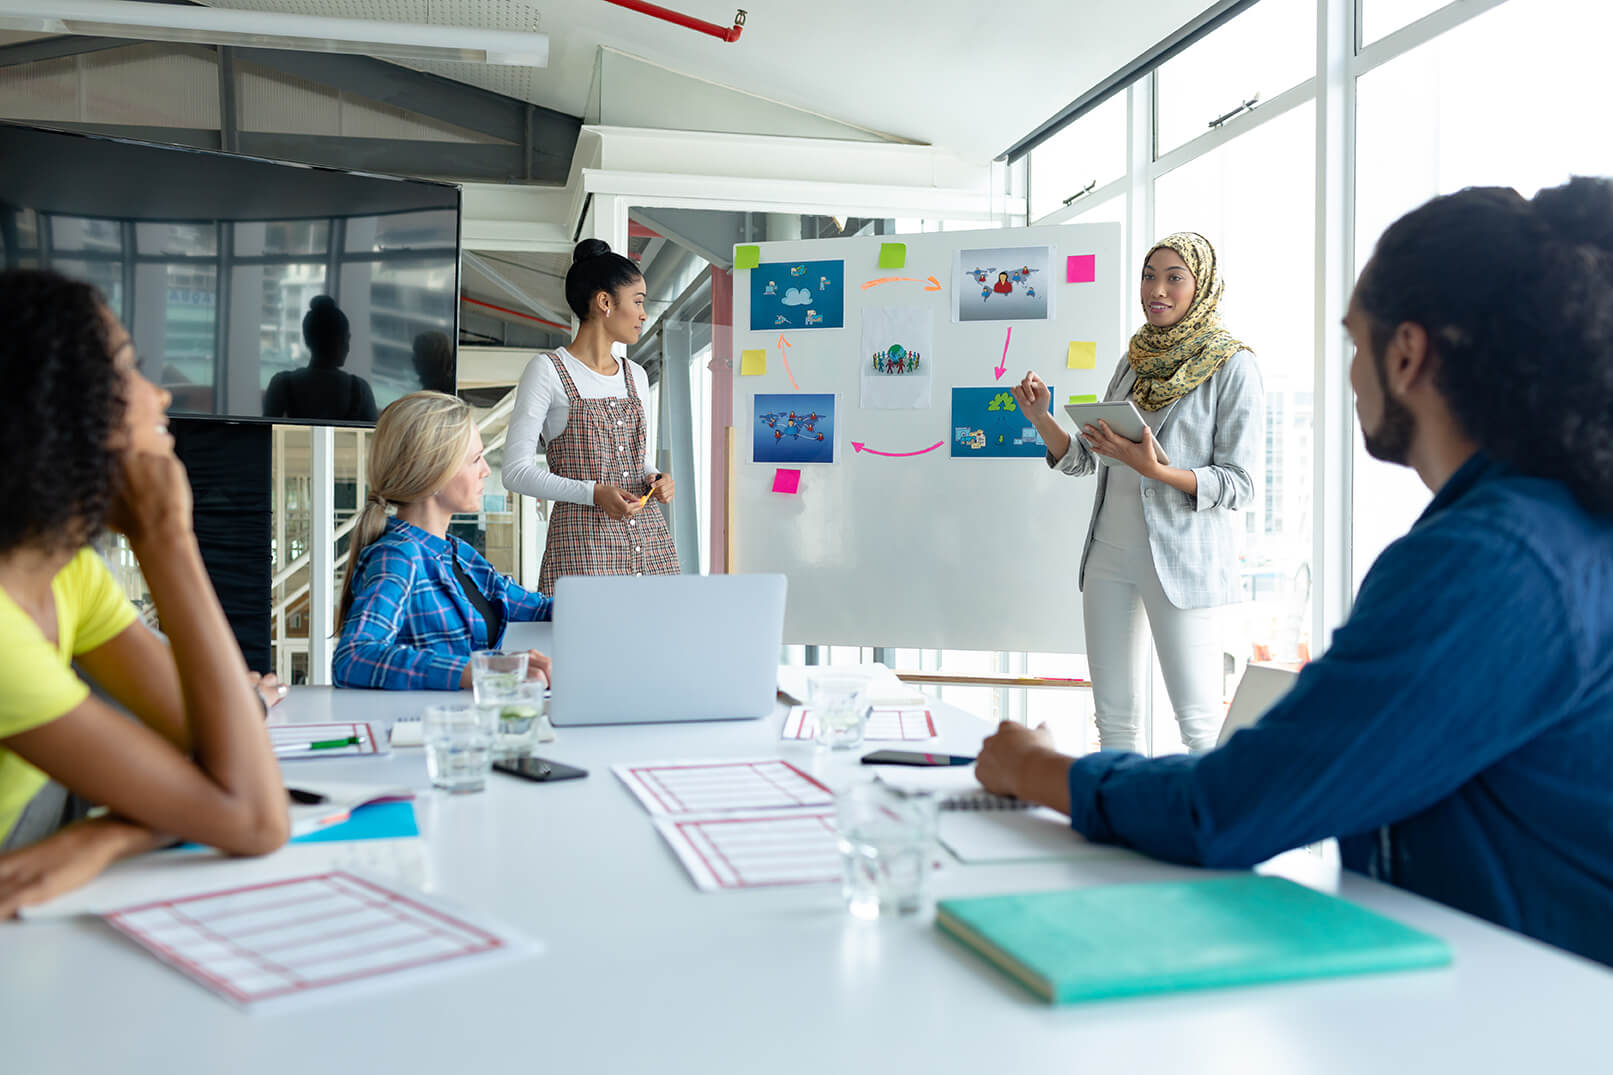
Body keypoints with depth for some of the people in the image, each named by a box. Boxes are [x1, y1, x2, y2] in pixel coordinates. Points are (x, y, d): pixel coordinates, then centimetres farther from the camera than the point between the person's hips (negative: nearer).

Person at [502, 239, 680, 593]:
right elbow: (517, 471, -8)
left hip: (647, 539, 6)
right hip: (582, 541, -6)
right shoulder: (547, 371, -3)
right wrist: (594, 493, -19)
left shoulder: (635, 376, 16)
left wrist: (656, 480, 1)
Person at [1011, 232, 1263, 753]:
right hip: (1111, 550, 6)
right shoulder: (1134, 361, 15)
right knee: (1113, 716, 10)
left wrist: (1154, 469, -23)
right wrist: (1039, 417, -2)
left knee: (1199, 721, -5)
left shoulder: (1232, 367, -4)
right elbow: (1085, 458, 15)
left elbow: (1240, 484, -10)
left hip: (1181, 556, -6)